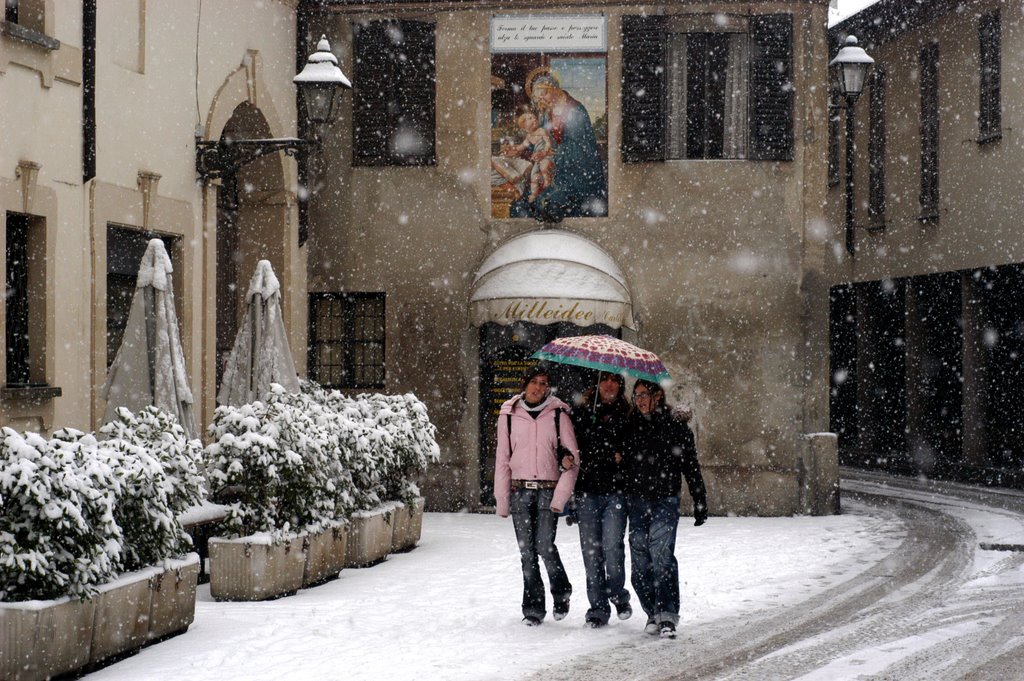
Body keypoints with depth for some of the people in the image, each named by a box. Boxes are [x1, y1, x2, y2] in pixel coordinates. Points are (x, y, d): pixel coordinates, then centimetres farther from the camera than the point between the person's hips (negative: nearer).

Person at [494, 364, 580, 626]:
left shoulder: (558, 414, 0)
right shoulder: (509, 415, 6)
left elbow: (573, 457, -1)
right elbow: (502, 459, 10)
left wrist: (561, 496, -10)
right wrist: (501, 499, 6)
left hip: (548, 490, -2)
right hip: (520, 490, 2)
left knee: (545, 546, -12)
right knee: (527, 550, 1)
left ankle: (561, 593, 13)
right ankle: (533, 608, 9)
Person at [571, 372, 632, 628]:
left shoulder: (628, 416, 8)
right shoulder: (581, 413, 7)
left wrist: (622, 456, -5)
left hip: (616, 491, -1)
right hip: (587, 491, 1)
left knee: (612, 546, -12)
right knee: (591, 551, 0)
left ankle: (618, 595, 12)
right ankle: (598, 607, 9)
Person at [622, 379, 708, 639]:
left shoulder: (676, 428, 5)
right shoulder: (630, 427, 12)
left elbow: (691, 468, 8)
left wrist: (700, 503, 7)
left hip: (665, 502, -3)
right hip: (636, 503, 3)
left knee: (662, 556, -15)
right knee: (640, 561, 1)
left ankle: (667, 615, -17)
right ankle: (653, 613, 13)